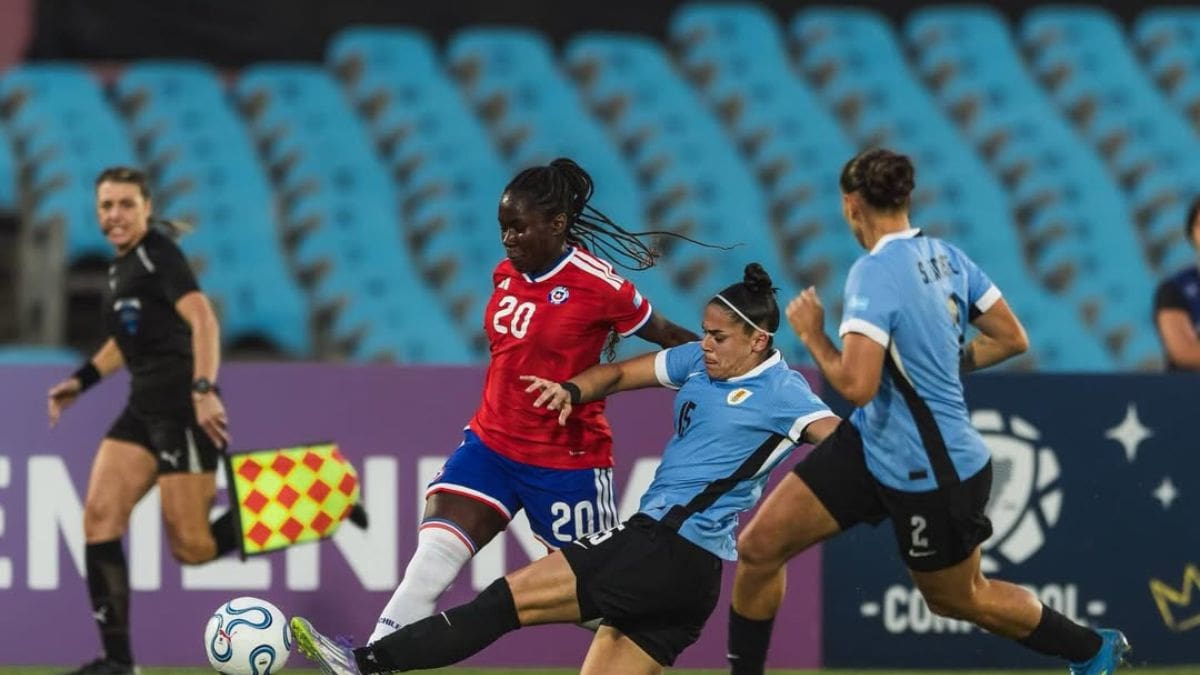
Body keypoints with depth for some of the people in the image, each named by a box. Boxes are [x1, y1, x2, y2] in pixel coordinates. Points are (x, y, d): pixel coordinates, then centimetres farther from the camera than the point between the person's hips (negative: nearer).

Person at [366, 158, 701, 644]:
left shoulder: (599, 286, -15)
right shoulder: (505, 274, 4)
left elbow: (671, 339, -6)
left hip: (567, 462, -5)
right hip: (490, 444, 5)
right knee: (430, 563, -11)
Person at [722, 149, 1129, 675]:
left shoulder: (874, 273, -25)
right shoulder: (945, 257, 0)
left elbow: (857, 386, -32)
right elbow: (1012, 339, 6)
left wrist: (811, 334, -16)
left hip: (933, 478, -8)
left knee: (956, 599, 16)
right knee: (760, 545, 1)